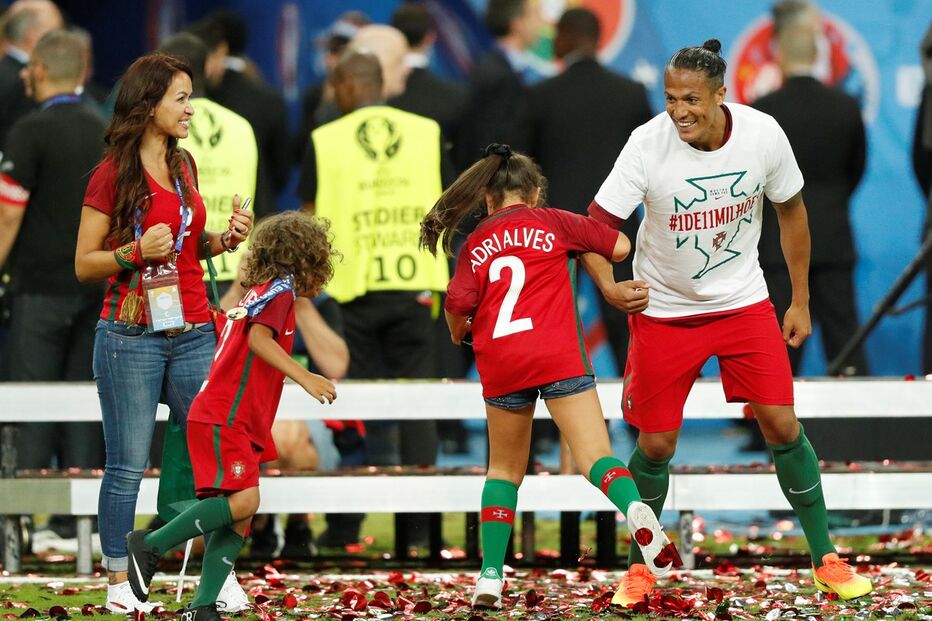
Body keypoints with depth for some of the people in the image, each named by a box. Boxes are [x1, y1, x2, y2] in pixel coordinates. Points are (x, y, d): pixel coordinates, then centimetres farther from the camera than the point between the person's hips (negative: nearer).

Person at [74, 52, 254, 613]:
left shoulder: (184, 165, 13)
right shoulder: (113, 174, -6)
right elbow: (84, 264, -4)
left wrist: (225, 239, 5)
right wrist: (136, 252, -20)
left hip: (192, 331, 6)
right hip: (131, 336, -6)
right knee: (128, 465, -2)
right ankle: (119, 585, 5)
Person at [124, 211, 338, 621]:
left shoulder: (255, 293, 22)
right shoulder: (280, 289, -5)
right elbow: (259, 339, -22)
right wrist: (304, 377, -30)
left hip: (233, 421, 10)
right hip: (224, 419, -10)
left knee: (240, 520, 2)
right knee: (242, 501, -21)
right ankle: (151, 545, -15)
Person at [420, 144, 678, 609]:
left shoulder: (476, 245, 15)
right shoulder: (553, 223, 13)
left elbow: (458, 305, 2)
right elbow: (620, 247, 14)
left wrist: (459, 331, 25)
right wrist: (579, 251, 33)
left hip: (500, 364, 2)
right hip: (557, 355, -2)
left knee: (504, 470, 19)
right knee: (596, 458, -9)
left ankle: (490, 578, 11)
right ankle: (635, 510, -41)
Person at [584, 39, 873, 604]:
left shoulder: (763, 134, -15)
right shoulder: (648, 145, -22)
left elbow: (791, 211, 2)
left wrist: (801, 302, 5)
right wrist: (609, 285, -39)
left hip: (743, 302, 1)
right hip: (663, 310, -1)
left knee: (783, 425, -4)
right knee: (657, 445, 0)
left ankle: (826, 558, 10)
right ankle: (640, 566, 22)